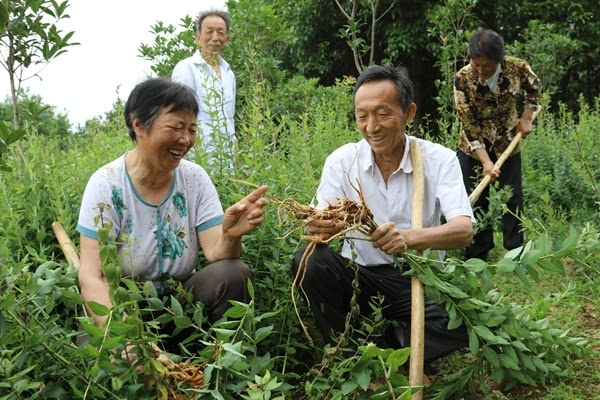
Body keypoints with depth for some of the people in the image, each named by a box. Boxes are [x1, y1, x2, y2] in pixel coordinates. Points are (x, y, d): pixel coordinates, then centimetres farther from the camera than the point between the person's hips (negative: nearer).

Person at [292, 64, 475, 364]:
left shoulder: (439, 160, -7)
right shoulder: (342, 160, -2)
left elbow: (463, 230, -20)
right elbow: (318, 224, -9)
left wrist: (408, 237, -41)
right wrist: (319, 228, -36)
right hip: (358, 276, 2)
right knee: (309, 261, -28)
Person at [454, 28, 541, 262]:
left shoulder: (517, 68, -18)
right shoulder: (463, 79, -23)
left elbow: (535, 89, 6)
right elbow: (469, 126, -21)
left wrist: (526, 119, -5)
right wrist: (486, 162, -26)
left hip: (508, 145, 2)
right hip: (474, 148, -1)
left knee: (513, 200, 7)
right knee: (476, 202, 4)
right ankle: (477, 257, 16)